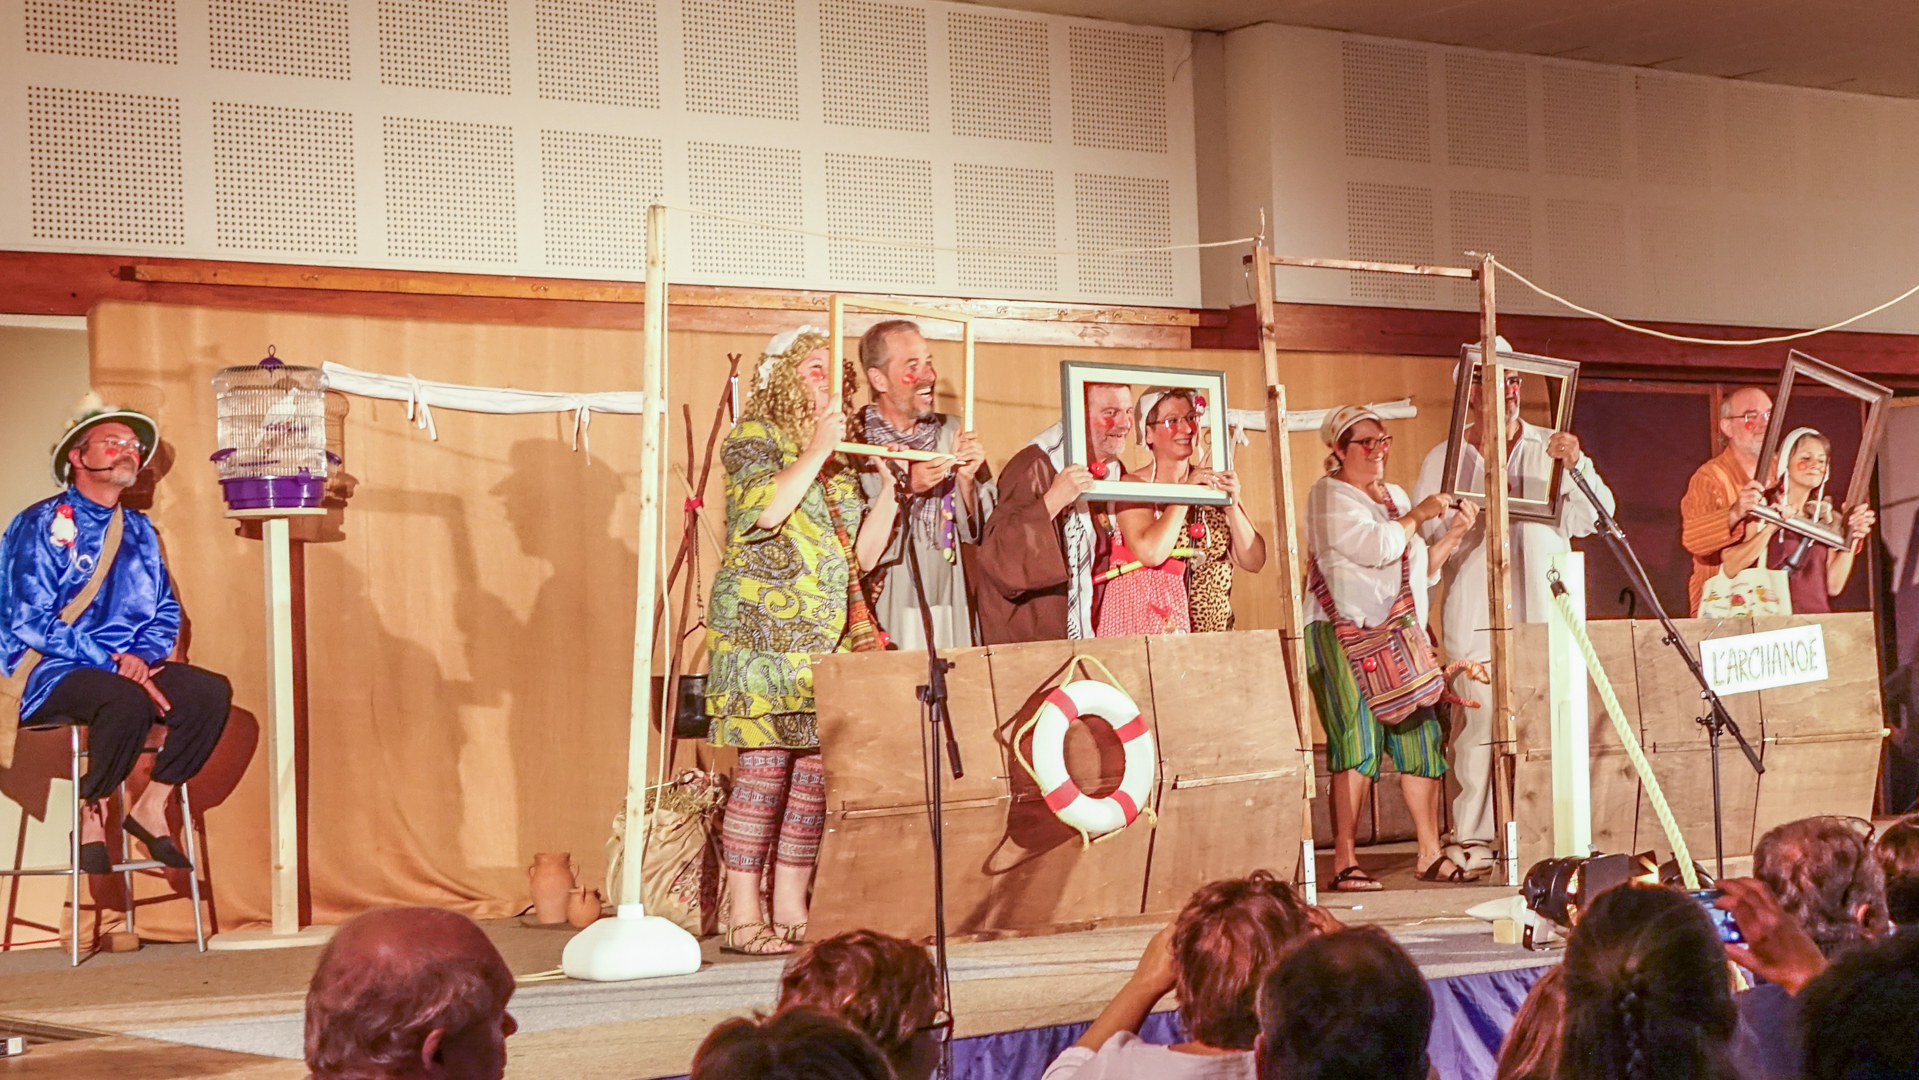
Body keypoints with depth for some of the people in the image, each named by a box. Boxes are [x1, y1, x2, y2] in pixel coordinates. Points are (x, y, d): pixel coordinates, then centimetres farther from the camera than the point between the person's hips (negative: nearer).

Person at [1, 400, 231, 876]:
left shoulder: (138, 530, 17)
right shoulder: (39, 527, -3)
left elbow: (166, 612, 14)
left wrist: (141, 657, -9)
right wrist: (112, 662, -19)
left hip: (129, 667, 6)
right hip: (52, 674, -6)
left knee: (211, 691, -21)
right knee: (128, 701, -37)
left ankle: (151, 807, -8)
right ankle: (92, 819, -15)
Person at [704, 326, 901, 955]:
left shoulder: (843, 459, 21)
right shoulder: (755, 436, 2)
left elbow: (862, 556, 17)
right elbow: (764, 511, -16)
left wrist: (891, 491, 6)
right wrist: (816, 450, -12)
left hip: (828, 636, 7)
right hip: (763, 631, -7)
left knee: (817, 769, 3)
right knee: (764, 768, -11)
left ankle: (791, 909, 9)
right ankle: (744, 916, -8)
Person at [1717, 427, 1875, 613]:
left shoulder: (1828, 519, 15)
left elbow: (1834, 587, 8)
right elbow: (1729, 569, -10)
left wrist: (1852, 539, 1)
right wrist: (1769, 529, -17)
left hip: (1816, 618, 4)